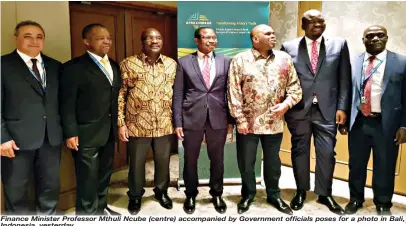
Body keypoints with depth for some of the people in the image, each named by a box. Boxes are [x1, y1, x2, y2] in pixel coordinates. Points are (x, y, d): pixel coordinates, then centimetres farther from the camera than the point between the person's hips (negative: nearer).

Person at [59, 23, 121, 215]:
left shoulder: (114, 66, 12)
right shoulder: (74, 67, -9)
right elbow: (67, 104, -11)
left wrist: (119, 124, 9)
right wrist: (71, 133, -15)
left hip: (109, 132, 7)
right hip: (86, 134, -6)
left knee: (104, 174, 18)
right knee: (88, 179, 3)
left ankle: (101, 208, 36)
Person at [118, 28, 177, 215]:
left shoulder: (172, 64, 5)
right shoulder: (128, 64, -4)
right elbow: (120, 94, -3)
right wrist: (121, 123, -7)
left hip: (165, 125, 2)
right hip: (137, 125, -2)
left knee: (163, 162, 16)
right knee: (136, 163, 13)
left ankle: (161, 191, 42)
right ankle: (135, 196, 37)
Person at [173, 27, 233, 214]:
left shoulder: (225, 61, 6)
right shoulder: (184, 62, 2)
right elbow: (178, 94, 1)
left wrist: (231, 119, 3)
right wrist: (178, 122, -5)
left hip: (218, 119, 1)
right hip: (191, 118, -1)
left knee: (217, 160, 12)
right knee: (190, 160, 11)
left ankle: (216, 195, 32)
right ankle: (191, 195, 31)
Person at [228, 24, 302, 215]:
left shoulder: (284, 58, 5)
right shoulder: (240, 60, -5)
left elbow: (295, 86, 7)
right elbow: (234, 92, -7)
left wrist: (286, 103, -11)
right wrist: (240, 119, -11)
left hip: (274, 122, 3)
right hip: (248, 122, -2)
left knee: (273, 161, 16)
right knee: (246, 162, 11)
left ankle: (274, 195, 37)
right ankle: (248, 195, 34)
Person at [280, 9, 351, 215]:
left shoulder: (339, 45, 7)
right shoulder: (289, 47, 4)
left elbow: (344, 79, 5)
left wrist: (342, 107, -2)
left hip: (327, 109, 1)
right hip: (298, 109, 0)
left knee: (327, 152, 3)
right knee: (299, 151, 10)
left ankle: (324, 193, 22)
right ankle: (301, 191, 27)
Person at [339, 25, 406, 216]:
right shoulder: (353, 63, 5)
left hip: (386, 124, -1)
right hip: (358, 122, 2)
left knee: (384, 166, 10)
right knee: (356, 164, 13)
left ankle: (383, 204, 30)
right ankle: (355, 199, 32)